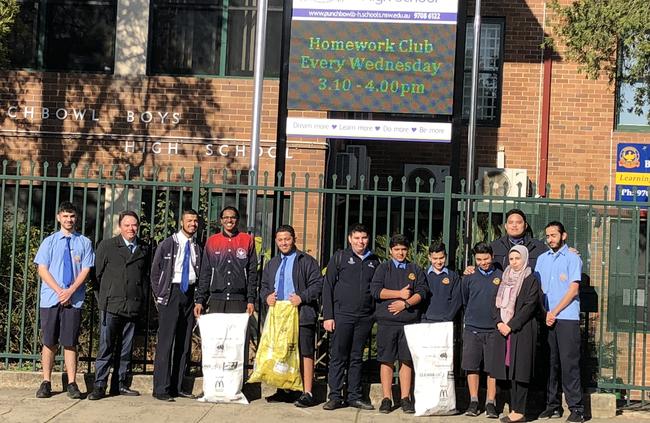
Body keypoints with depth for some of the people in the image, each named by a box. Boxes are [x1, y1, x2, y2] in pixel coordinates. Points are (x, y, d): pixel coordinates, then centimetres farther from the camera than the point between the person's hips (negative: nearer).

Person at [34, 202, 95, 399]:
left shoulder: (84, 243, 5)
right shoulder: (49, 242, 5)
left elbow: (85, 270, 0)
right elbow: (42, 269, 1)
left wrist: (70, 291, -12)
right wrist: (59, 291, -10)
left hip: (74, 300, 0)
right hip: (50, 299, 0)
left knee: (70, 343, 2)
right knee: (49, 342, 4)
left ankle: (72, 384, 6)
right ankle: (46, 383, 11)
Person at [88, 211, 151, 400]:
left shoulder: (144, 249, 11)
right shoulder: (107, 246, 3)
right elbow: (98, 273, 6)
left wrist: (141, 297, 11)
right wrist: (106, 295, 6)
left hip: (133, 306, 3)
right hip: (111, 305, -3)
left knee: (126, 349, 9)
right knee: (105, 347, -4)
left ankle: (120, 384, 16)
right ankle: (99, 386, 1)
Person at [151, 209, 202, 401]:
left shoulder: (198, 248, 9)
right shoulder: (168, 244, 0)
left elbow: (201, 274, 14)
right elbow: (155, 271, 3)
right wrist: (159, 296, -2)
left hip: (190, 293, 4)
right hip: (171, 292, -4)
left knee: (185, 342, 7)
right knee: (166, 341, -6)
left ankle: (177, 387, 15)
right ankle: (161, 389, -3)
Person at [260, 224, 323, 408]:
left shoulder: (307, 261, 0)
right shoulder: (272, 264, 19)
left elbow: (317, 284, -5)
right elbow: (264, 286, 22)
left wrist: (302, 297, -17)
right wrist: (267, 296, 0)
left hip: (302, 315, -6)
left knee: (305, 353, -7)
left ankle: (307, 394, -4)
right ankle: (284, 390, 22)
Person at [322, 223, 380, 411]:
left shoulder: (374, 261, 12)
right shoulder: (339, 257, 3)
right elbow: (328, 286, 0)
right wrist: (328, 316, -6)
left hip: (365, 318, 3)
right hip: (342, 316, -3)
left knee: (357, 358, 9)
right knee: (338, 357, 0)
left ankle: (354, 396, 15)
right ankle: (335, 397, 6)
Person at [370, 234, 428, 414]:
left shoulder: (415, 270, 14)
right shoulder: (383, 268, 9)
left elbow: (422, 291, 2)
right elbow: (375, 290, -4)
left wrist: (405, 303, -11)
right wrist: (400, 293, -6)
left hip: (409, 321, 1)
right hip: (386, 320, -1)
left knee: (407, 360, 2)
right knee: (386, 360, -1)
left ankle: (405, 398, 6)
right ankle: (386, 399, 4)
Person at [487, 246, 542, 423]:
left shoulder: (531, 280, -2)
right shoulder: (505, 280, 16)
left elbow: (529, 306, -10)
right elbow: (497, 304, 13)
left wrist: (511, 325, -13)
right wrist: (499, 322, -4)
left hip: (523, 331, -6)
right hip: (504, 329, 6)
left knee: (520, 370, -7)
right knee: (510, 369, 6)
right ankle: (514, 408, 10)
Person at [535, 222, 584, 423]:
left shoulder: (572, 258, 1)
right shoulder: (542, 259, 16)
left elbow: (573, 289, -6)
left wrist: (554, 312, -9)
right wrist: (543, 313, 2)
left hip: (567, 318, -5)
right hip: (546, 318, 5)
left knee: (569, 363, -7)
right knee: (550, 363, 7)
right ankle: (553, 405, 13)